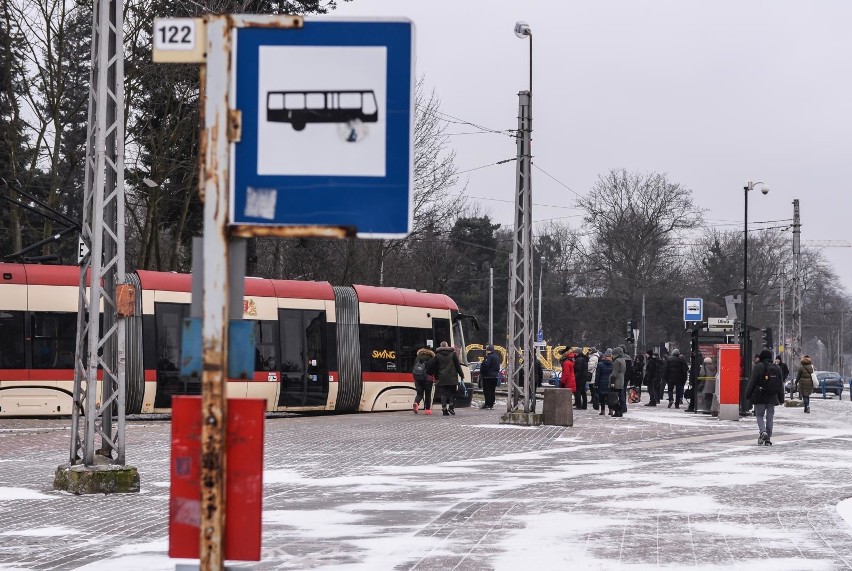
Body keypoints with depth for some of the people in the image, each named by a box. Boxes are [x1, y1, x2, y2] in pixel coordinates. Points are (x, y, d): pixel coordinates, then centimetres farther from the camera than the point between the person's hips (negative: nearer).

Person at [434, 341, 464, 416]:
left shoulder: (437, 356, 3)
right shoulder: (453, 354, 1)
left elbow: (436, 368, 5)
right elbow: (457, 365, 2)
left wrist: (436, 376, 14)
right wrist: (461, 374, 9)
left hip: (442, 378, 1)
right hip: (452, 378, -1)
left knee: (443, 394, 1)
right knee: (452, 393, 8)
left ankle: (444, 408, -8)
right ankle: (451, 406, -7)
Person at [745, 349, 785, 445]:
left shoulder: (758, 367, -8)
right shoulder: (777, 368, 6)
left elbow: (752, 382, -8)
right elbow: (780, 385, 11)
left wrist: (748, 395, 0)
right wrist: (781, 398, 18)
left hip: (760, 397, -3)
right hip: (772, 398, 3)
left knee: (759, 415, 8)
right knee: (770, 417, 9)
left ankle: (763, 432, -16)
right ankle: (768, 438, 8)